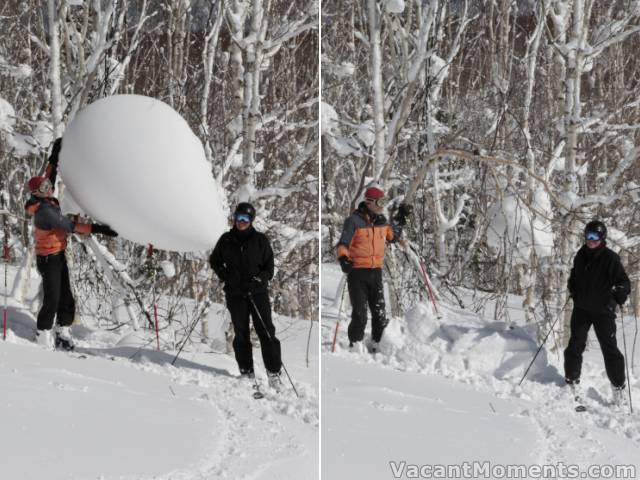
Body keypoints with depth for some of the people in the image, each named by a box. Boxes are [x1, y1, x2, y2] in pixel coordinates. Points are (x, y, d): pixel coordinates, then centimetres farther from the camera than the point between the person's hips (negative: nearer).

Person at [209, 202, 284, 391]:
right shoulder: (226, 240, 5)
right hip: (235, 294, 2)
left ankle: (274, 373, -2)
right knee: (241, 333, 6)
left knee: (266, 331, -5)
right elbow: (214, 260, 18)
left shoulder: (260, 240, 1)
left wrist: (261, 278, -14)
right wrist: (223, 275, 0)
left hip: (258, 292, -2)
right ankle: (246, 372, 13)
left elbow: (269, 265, 4)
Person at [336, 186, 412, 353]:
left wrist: (401, 219, 19)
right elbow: (343, 244, -12)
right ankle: (355, 346, 3)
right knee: (360, 314, -7)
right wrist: (343, 259, -30)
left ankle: (376, 345, 20)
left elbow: (392, 236, 26)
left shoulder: (381, 220, 9)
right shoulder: (354, 221, -10)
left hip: (376, 272, 6)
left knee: (380, 313, 7)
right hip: (357, 272, -6)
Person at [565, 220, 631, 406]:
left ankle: (618, 386, 8)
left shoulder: (610, 258, -11)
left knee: (609, 347, -2)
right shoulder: (581, 255, 5)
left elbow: (624, 282, -11)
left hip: (603, 310, -5)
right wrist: (573, 289, 5)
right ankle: (571, 380, 19)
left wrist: (620, 291, -31)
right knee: (575, 345, 5)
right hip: (581, 308, 5)